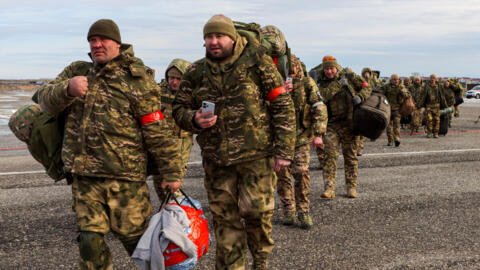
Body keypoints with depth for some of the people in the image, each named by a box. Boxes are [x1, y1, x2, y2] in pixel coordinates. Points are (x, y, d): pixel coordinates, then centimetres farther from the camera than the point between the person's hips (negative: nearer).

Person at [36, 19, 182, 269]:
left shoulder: (137, 80, -6)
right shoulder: (76, 71, 12)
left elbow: (157, 133, -8)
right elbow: (46, 99, 2)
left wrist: (171, 173, -7)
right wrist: (67, 89, -20)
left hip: (125, 177, -4)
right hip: (83, 177, 5)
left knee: (133, 235, 5)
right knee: (90, 240, 6)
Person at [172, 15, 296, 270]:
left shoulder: (257, 63, -4)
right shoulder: (195, 73, 6)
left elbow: (283, 107, -3)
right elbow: (179, 109, 13)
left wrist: (284, 150, -8)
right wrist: (194, 120, -11)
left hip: (256, 155, -3)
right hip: (216, 160, 3)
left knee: (256, 211, -2)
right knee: (224, 219, 8)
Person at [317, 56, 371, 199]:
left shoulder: (349, 76, 4)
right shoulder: (322, 83, 7)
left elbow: (367, 87, 5)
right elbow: (323, 96, -14)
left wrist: (360, 96, -15)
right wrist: (338, 84, -17)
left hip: (348, 122, -1)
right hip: (331, 124, 1)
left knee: (350, 155, 6)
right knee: (330, 155, -8)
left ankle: (352, 187, 15)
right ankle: (329, 189, -8)